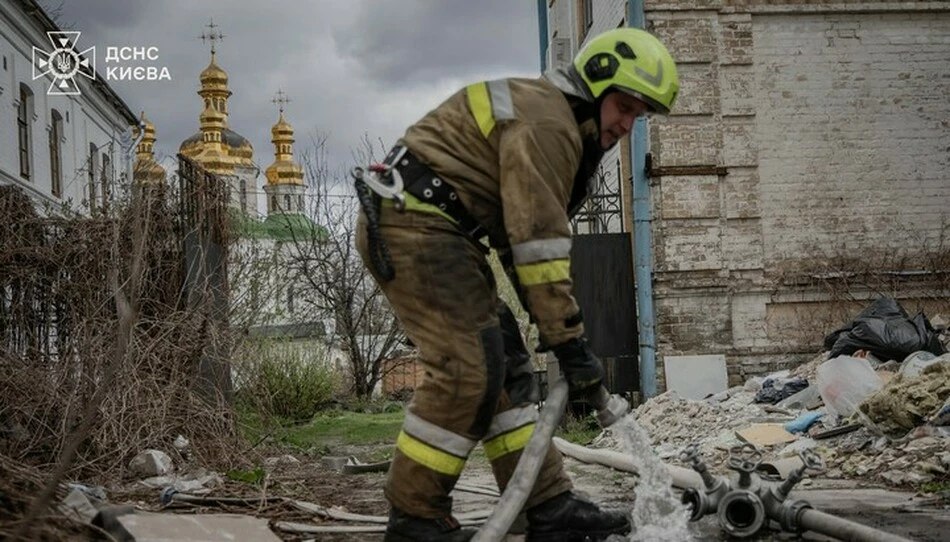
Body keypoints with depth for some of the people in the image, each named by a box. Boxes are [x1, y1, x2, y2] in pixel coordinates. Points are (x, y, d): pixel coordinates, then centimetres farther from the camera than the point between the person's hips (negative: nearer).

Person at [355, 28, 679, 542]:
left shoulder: (556, 122, 20)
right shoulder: (547, 122, -14)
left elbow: (522, 238, 19)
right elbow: (538, 244, -20)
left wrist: (556, 328, 13)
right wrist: (570, 341, -17)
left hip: (432, 230, 11)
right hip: (412, 224, -11)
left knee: (503, 366, 6)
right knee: (468, 366, -15)